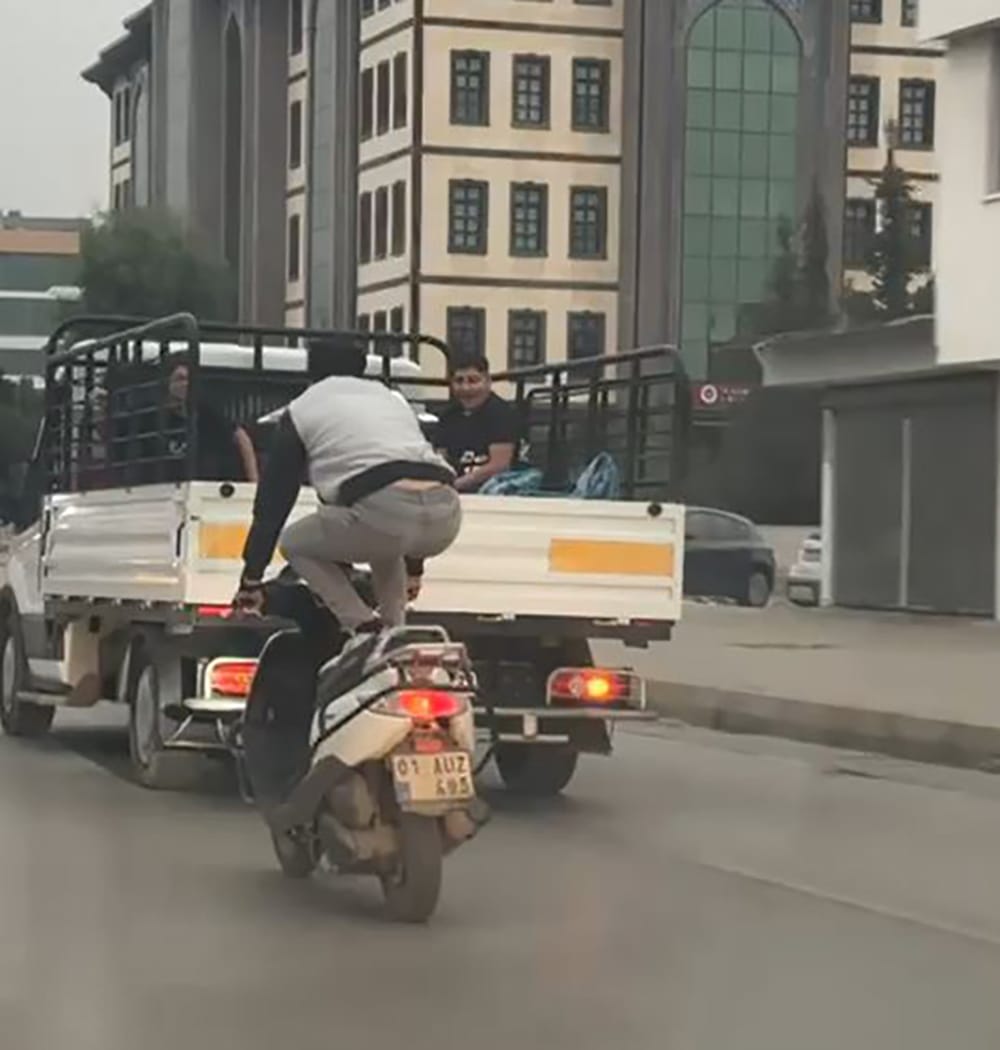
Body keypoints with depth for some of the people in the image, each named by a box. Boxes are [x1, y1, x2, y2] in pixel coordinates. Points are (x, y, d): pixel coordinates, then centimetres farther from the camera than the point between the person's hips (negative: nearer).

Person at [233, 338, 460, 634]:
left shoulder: (302, 409, 21)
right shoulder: (392, 398, 34)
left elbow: (273, 500, 21)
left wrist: (251, 580, 27)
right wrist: (413, 567, 50)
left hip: (383, 509, -5)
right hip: (446, 516, 5)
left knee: (294, 543, 22)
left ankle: (364, 629, 4)